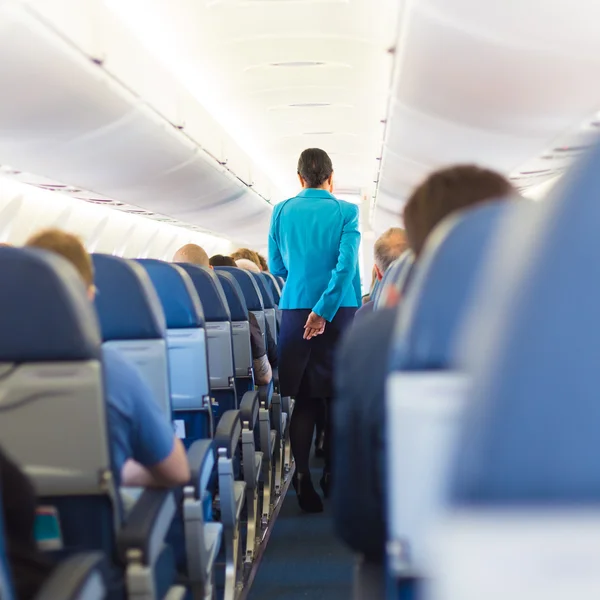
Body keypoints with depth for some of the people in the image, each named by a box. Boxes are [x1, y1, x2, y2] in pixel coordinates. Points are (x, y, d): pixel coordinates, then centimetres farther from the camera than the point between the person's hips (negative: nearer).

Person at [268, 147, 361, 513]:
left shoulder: (282, 212, 5)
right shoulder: (346, 212, -2)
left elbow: (276, 267, 12)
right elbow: (347, 264, -15)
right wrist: (324, 310, -17)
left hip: (295, 311, 2)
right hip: (339, 311, -2)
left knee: (304, 400, 6)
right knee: (337, 398, 9)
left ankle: (303, 478, -1)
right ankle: (333, 478, 15)